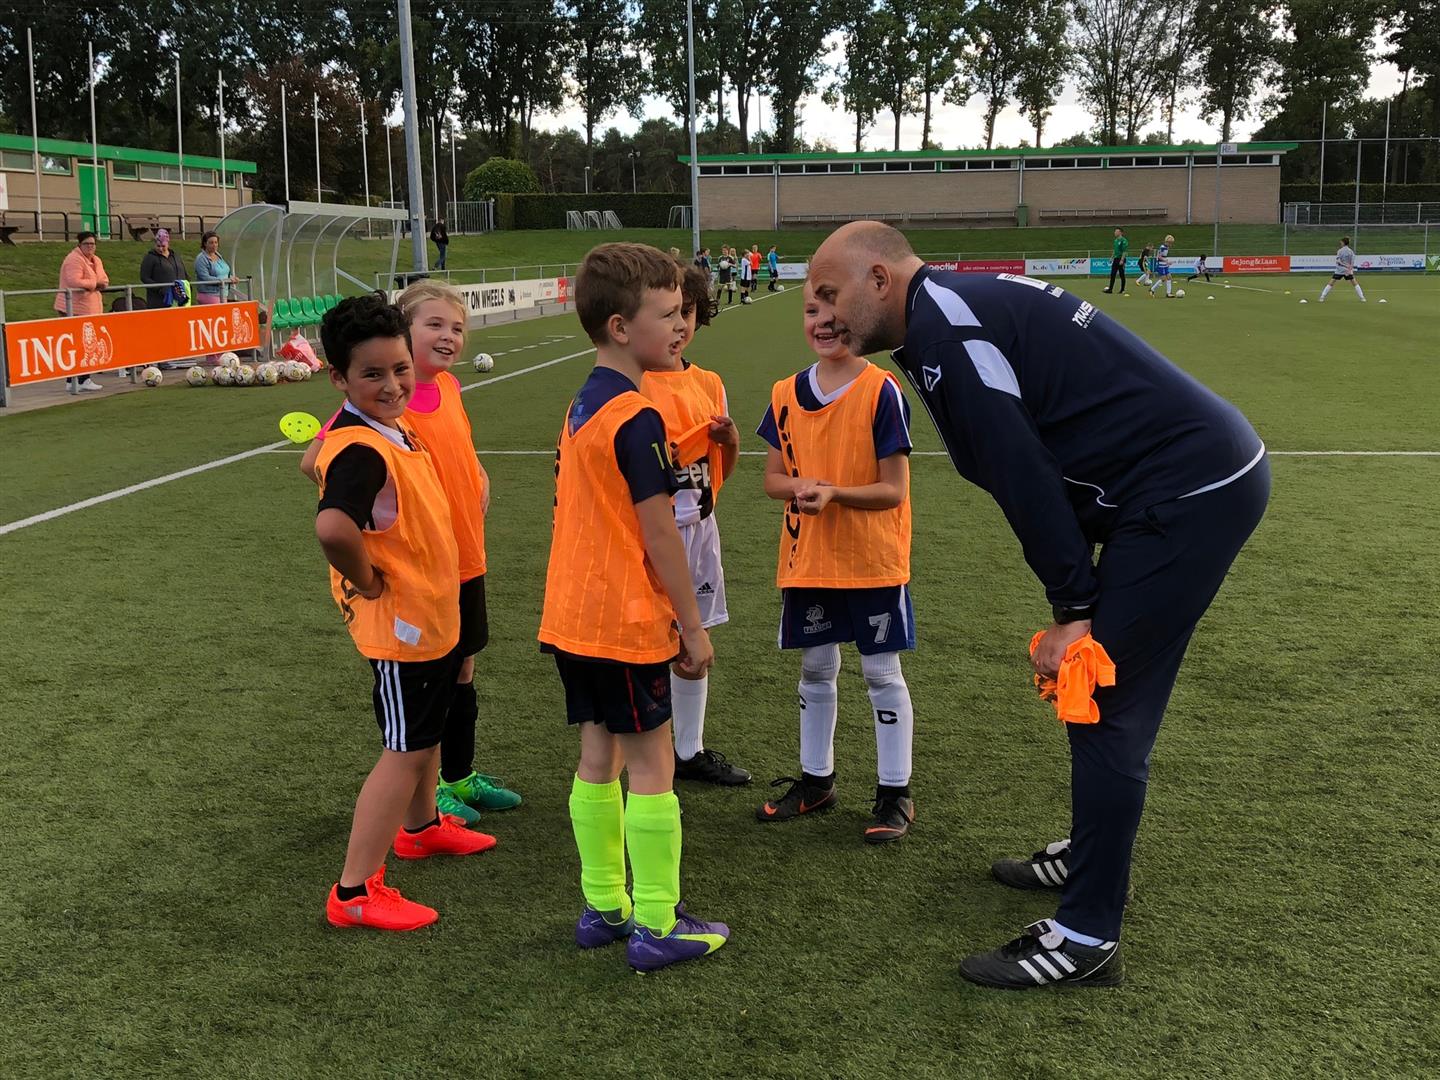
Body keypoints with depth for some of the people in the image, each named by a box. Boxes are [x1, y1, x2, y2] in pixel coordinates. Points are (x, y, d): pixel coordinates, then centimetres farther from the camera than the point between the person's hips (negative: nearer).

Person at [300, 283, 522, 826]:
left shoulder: (448, 387, 4)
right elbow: (314, 461, -23)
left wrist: (478, 480, 7)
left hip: (466, 560, 7)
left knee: (461, 671, 18)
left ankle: (460, 777, 33)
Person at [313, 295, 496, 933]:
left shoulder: (395, 430, 3)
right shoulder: (360, 450, -28)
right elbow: (332, 527, -46)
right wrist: (366, 581, -27)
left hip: (431, 612, 10)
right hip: (399, 623, -10)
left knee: (427, 730, 27)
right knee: (405, 751, -2)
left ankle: (421, 826, 49)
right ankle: (355, 891, 6)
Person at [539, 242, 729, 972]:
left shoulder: (582, 406, 10)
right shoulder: (636, 418, -18)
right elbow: (660, 536, -16)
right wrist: (693, 628, -8)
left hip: (572, 617, 9)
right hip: (624, 621, -9)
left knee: (600, 757, 14)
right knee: (652, 766, 1)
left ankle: (604, 907, 24)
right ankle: (656, 927, 8)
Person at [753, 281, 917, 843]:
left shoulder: (881, 390, -12)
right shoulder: (788, 393, 2)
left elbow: (893, 490, -13)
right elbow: (773, 478, 6)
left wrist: (834, 493, -27)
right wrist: (800, 487, -16)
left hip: (872, 560, -5)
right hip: (807, 559, 5)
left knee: (882, 673, 4)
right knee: (815, 669, 16)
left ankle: (895, 793, 17)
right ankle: (816, 780, 32)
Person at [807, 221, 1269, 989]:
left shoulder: (941, 322, -14)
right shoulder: (967, 307, 17)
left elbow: (1021, 473, -19)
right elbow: (1024, 467, 15)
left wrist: (1072, 609, -14)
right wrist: (1077, 602, 11)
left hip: (1188, 493, -10)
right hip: (1208, 472, 10)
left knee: (1107, 710, -5)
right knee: (1097, 685, 20)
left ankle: (1087, 936, 3)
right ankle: (1092, 856, 38)